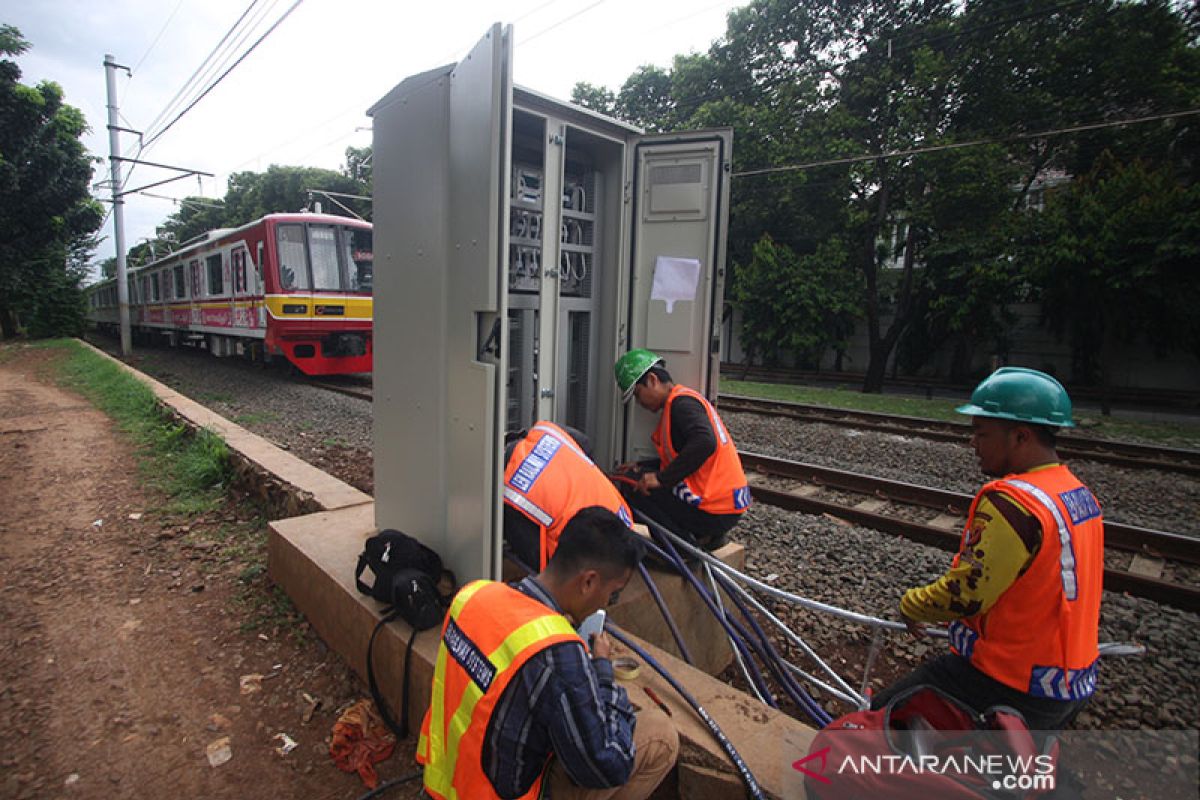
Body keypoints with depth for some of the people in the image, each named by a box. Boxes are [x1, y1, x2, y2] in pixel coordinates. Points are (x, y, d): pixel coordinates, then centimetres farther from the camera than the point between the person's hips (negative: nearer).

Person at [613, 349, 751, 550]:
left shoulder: (681, 401, -14)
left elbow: (705, 443, -31)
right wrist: (640, 467, 14)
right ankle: (705, 536, 14)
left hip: (714, 512, -10)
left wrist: (661, 479, -25)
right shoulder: (685, 398, 17)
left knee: (635, 488, -5)